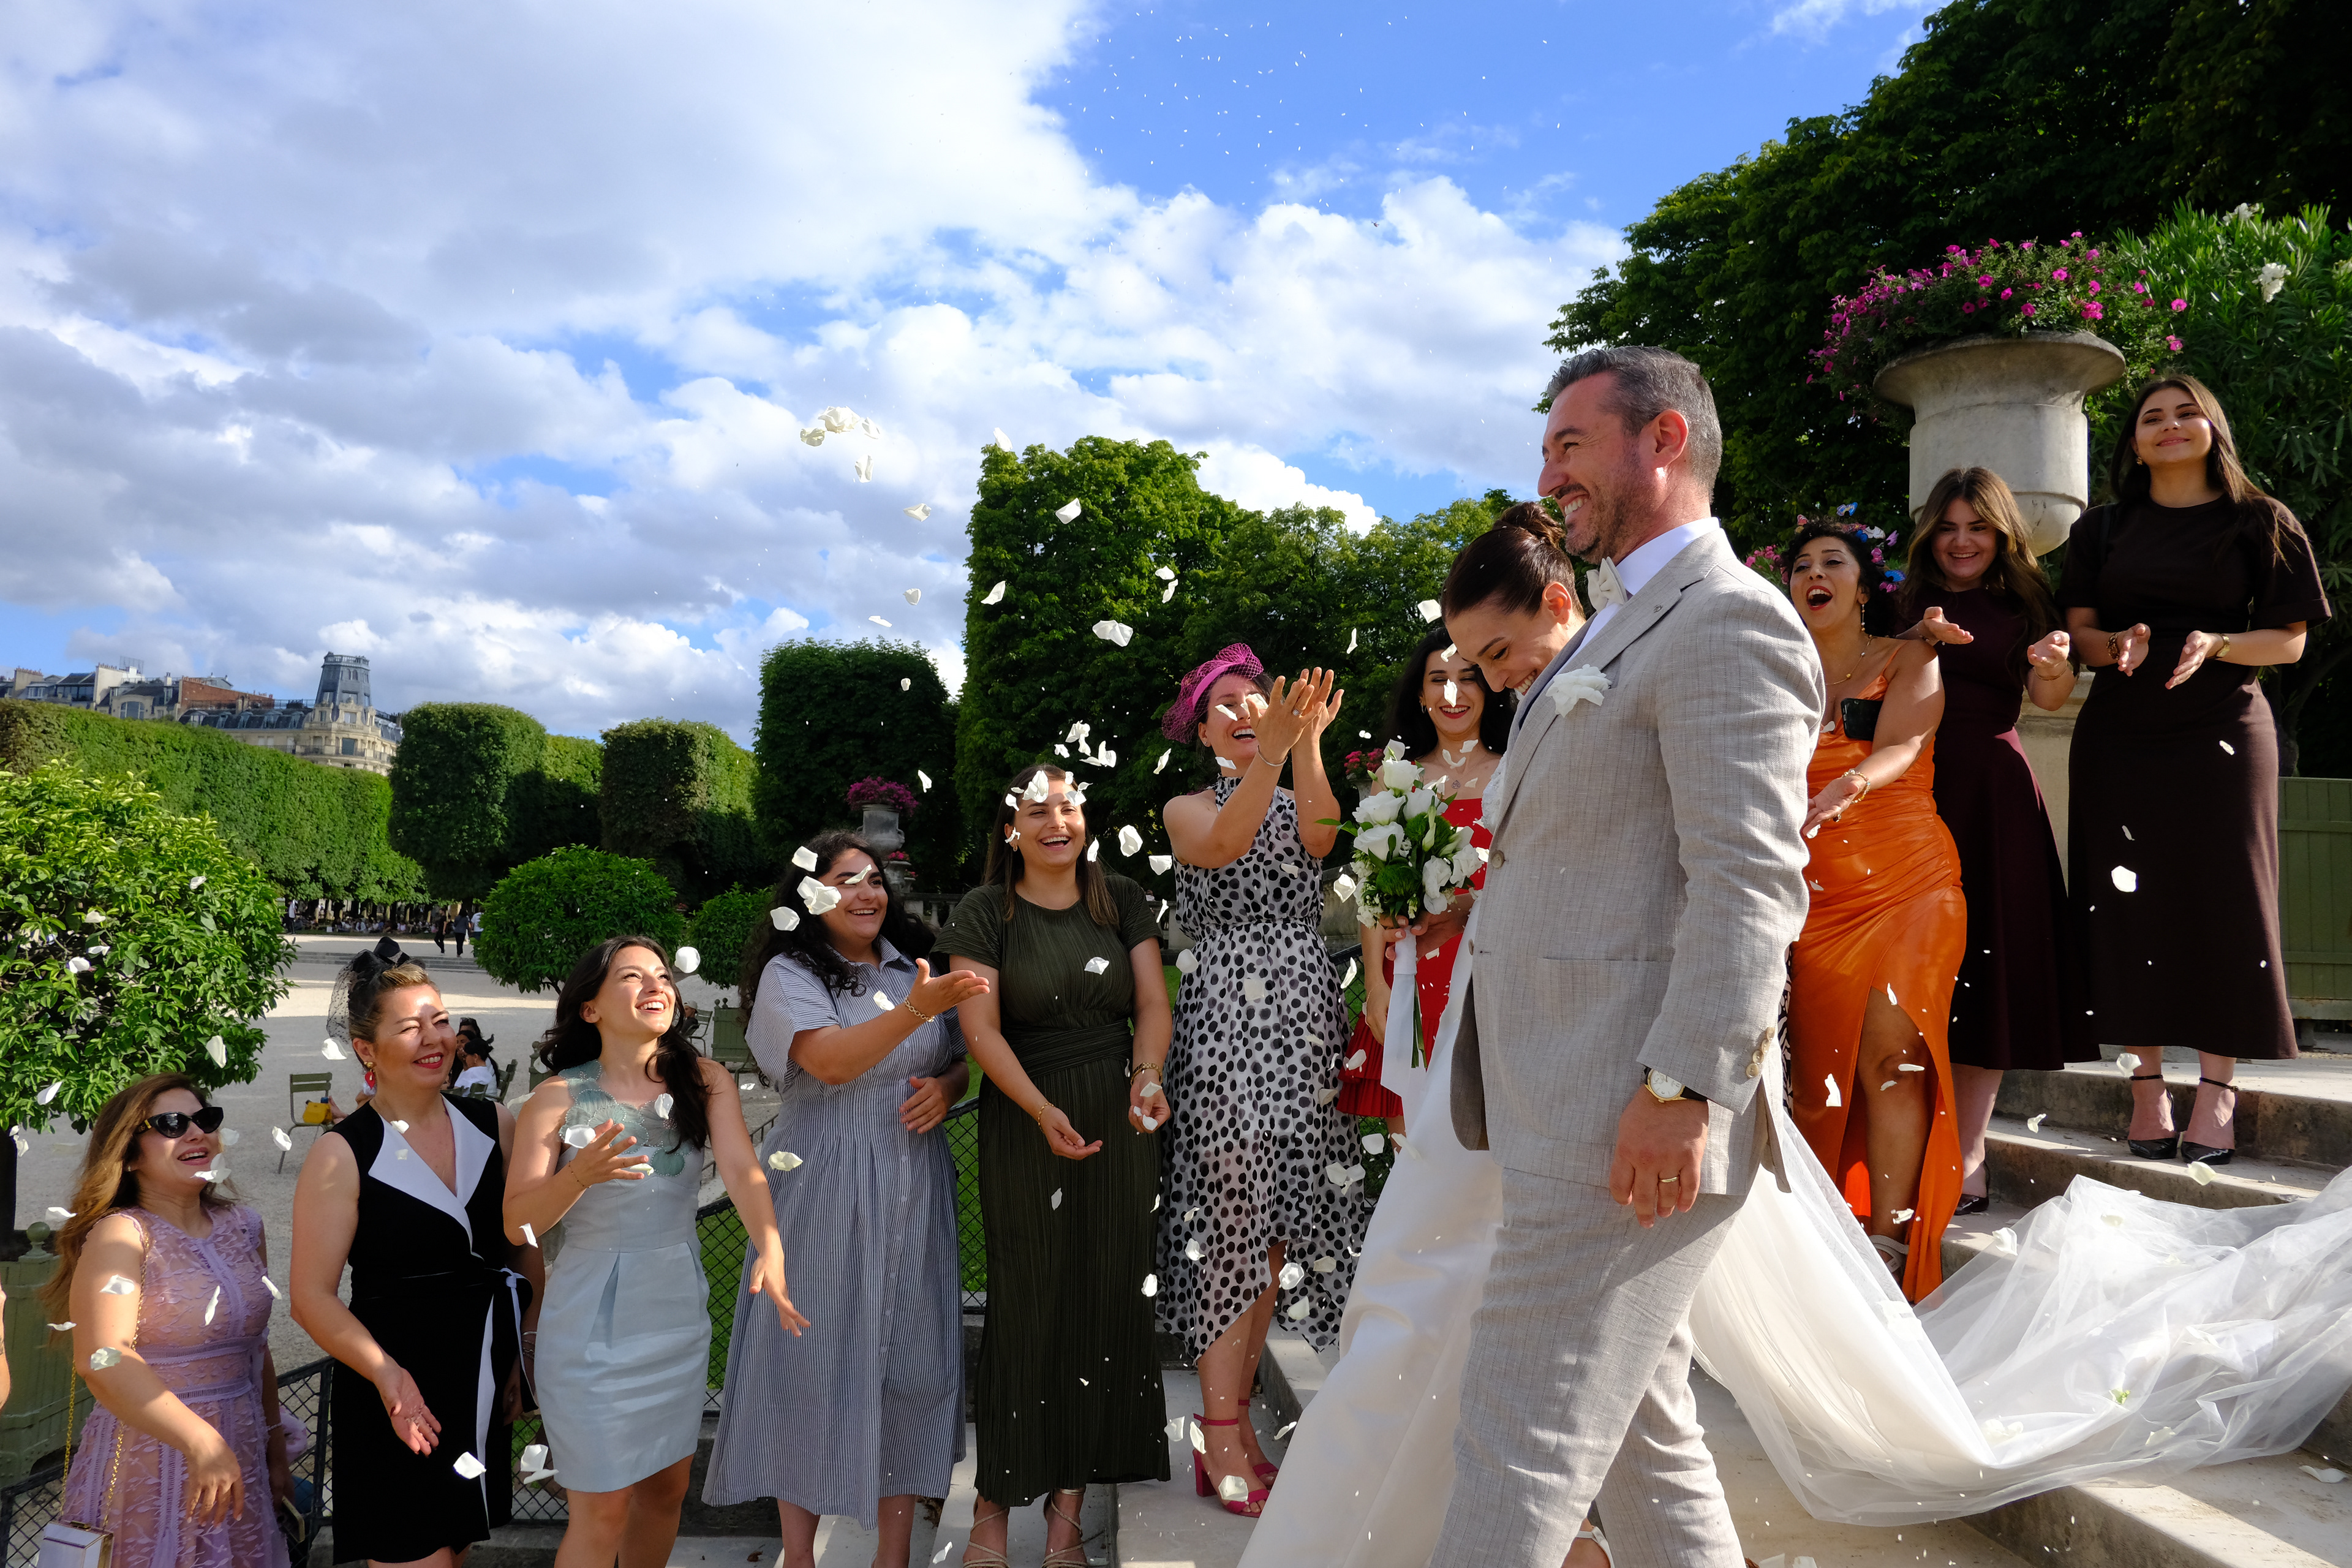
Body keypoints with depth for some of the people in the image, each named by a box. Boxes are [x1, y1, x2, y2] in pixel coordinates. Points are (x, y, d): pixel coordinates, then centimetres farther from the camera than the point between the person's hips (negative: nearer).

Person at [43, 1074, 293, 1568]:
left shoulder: (243, 1226, 7)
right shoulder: (121, 1235, -12)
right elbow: (102, 1359, -25)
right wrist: (202, 1443, -31)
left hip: (239, 1455, 6)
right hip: (148, 1463, -5)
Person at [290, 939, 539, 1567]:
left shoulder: (493, 1125, 2)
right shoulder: (342, 1154, -10)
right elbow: (312, 1297, -12)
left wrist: (527, 1353, 8)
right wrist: (386, 1372, -25)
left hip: (483, 1391, 5)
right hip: (401, 1399, -4)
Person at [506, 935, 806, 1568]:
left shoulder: (706, 1081, -3)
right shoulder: (560, 1096, -10)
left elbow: (742, 1168, -18)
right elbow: (517, 1224, -11)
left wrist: (770, 1250, -36)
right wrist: (581, 1175, -30)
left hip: (680, 1312, 4)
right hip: (592, 1323, -3)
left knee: (667, 1489, 17)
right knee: (605, 1510, 2)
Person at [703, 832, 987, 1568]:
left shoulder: (915, 967, 11)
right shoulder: (790, 974, -4)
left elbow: (963, 1061, 18)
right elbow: (830, 1062, -20)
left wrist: (946, 1087, -5)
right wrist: (915, 1010, -32)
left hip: (912, 1193, 4)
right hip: (822, 1195, -4)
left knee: (908, 1357, 6)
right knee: (816, 1354, 1)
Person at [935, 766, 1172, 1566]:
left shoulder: (1123, 901, 6)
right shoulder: (984, 913, -2)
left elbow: (1152, 1002, 1)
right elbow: (981, 1027, -9)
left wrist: (1146, 1074, -19)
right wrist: (1044, 1111, -21)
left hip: (1118, 1122, 3)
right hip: (1024, 1120, -3)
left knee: (1109, 1297, 4)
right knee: (1028, 1300, 0)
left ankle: (1070, 1503, 17)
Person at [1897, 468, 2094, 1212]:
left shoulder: (2022, 607, 9)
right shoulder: (1905, 605, 9)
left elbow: (2048, 698, -5)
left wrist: (2055, 662, -25)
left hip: (1994, 795, 0)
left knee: (1985, 970, 1)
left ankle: (1965, 1160, 7)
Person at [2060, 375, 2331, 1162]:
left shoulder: (2260, 524, 6)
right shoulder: (2104, 527, 12)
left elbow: (2289, 641, 3)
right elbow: (2080, 633, 9)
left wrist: (2216, 644, -16)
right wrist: (2120, 644, -13)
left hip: (2222, 733, -1)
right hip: (2119, 735, 2)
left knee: (2221, 901, -5)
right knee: (2131, 903, -2)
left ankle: (2216, 1096, 2)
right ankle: (2147, 1089, 6)